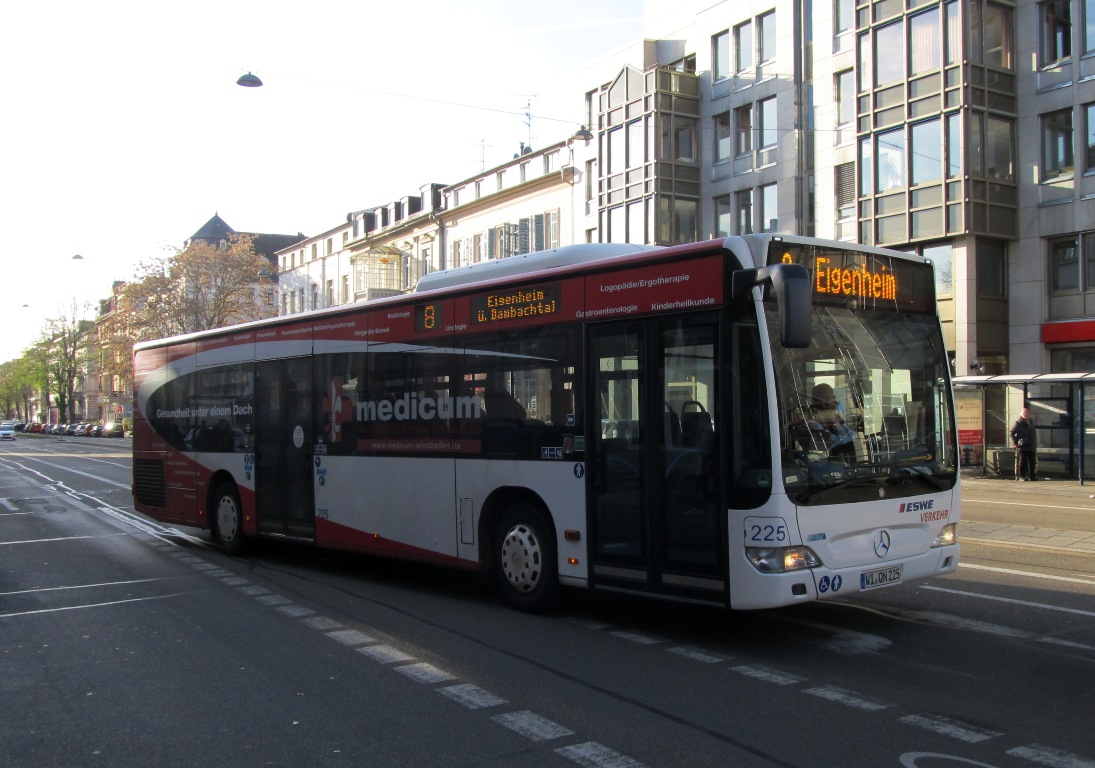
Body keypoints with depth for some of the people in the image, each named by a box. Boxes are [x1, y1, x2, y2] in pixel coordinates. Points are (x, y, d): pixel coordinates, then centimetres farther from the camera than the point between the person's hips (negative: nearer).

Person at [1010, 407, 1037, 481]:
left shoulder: (1031, 421, 18)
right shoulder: (1018, 422, -4)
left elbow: (1034, 433, 24)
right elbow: (1012, 433, -7)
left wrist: (1035, 444, 19)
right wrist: (1015, 443, -14)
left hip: (1031, 446, 6)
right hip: (1022, 447, -6)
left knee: (1032, 462, 7)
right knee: (1022, 461, -6)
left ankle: (1032, 476, 13)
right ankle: (1021, 476, -1)